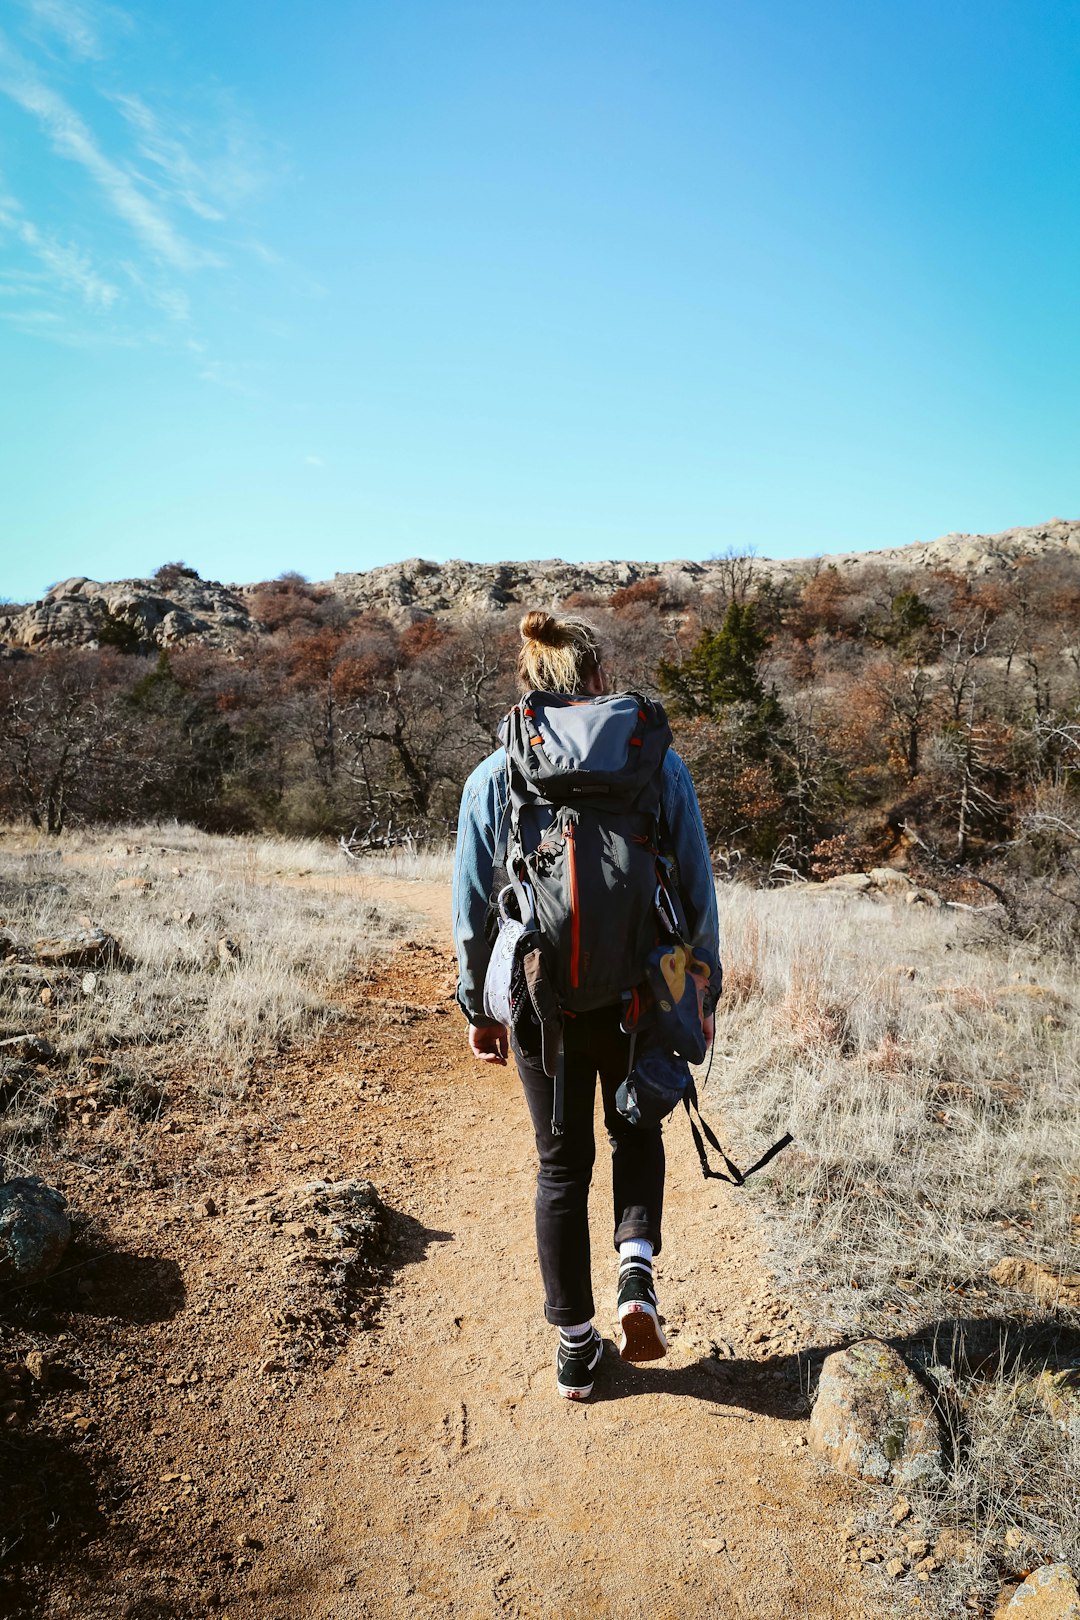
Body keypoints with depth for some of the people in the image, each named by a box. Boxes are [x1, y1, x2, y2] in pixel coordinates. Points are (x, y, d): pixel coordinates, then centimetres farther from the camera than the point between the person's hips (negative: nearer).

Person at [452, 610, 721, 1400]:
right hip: (639, 999, 0)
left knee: (562, 1165, 17)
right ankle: (637, 1267, 5)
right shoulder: (660, 765, -7)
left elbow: (474, 913, -2)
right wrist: (703, 994, 9)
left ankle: (576, 1348, 27)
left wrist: (478, 1007, 10)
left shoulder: (494, 779, -6)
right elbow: (697, 895, -3)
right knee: (639, 1132, 27)